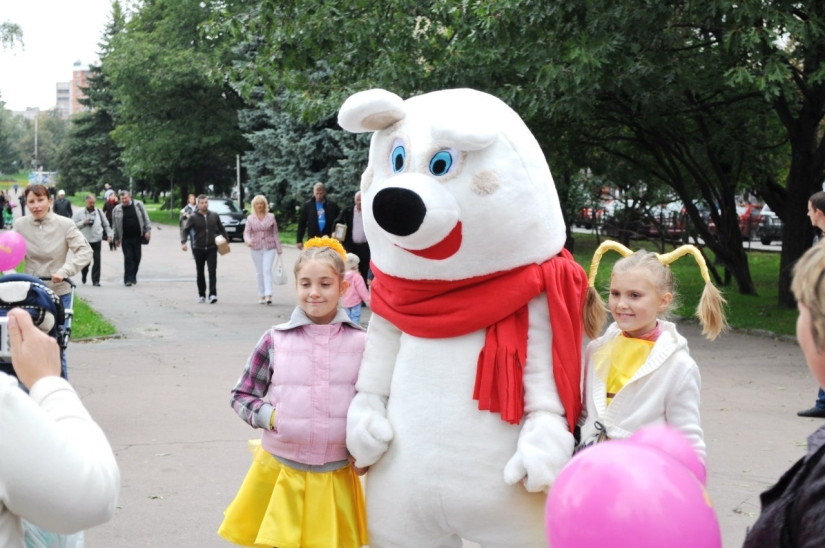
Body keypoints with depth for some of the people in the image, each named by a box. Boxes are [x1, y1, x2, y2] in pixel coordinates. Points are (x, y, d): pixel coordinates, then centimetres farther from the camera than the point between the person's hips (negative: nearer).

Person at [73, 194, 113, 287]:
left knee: (97, 260, -4)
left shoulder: (99, 212, 7)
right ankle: (84, 275, 35)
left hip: (97, 240, 1)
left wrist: (109, 234, 6)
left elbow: (106, 224, 14)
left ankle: (96, 280, 2)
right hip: (85, 240, -1)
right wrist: (83, 223, -12)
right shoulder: (80, 213, 1)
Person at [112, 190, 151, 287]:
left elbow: (145, 218, 5)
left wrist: (148, 230, -2)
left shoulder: (138, 205, 1)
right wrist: (116, 238, 8)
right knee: (128, 258, -6)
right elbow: (115, 225, 7)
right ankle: (128, 279, -3)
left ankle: (133, 276, 23)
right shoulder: (117, 209, 1)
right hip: (126, 238, -1)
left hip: (137, 236, 1)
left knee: (137, 257, 7)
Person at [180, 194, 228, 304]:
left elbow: (221, 229, 15)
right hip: (199, 249, 0)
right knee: (200, 273, 9)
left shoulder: (214, 216, 4)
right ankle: (201, 295, 19)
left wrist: (226, 240, 8)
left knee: (212, 272, -11)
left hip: (212, 248, 0)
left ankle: (213, 295, -16)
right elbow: (184, 229, -5)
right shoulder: (193, 217, -3)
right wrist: (183, 242, -20)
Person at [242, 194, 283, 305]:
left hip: (269, 247, -2)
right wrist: (248, 240, -26)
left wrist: (279, 248, 5)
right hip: (256, 248, 2)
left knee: (267, 270, -14)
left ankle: (268, 295, -22)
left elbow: (275, 233, 6)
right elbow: (246, 232, -3)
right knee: (260, 272, 7)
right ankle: (261, 295, 14)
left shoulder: (271, 217, 4)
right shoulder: (250, 218, 5)